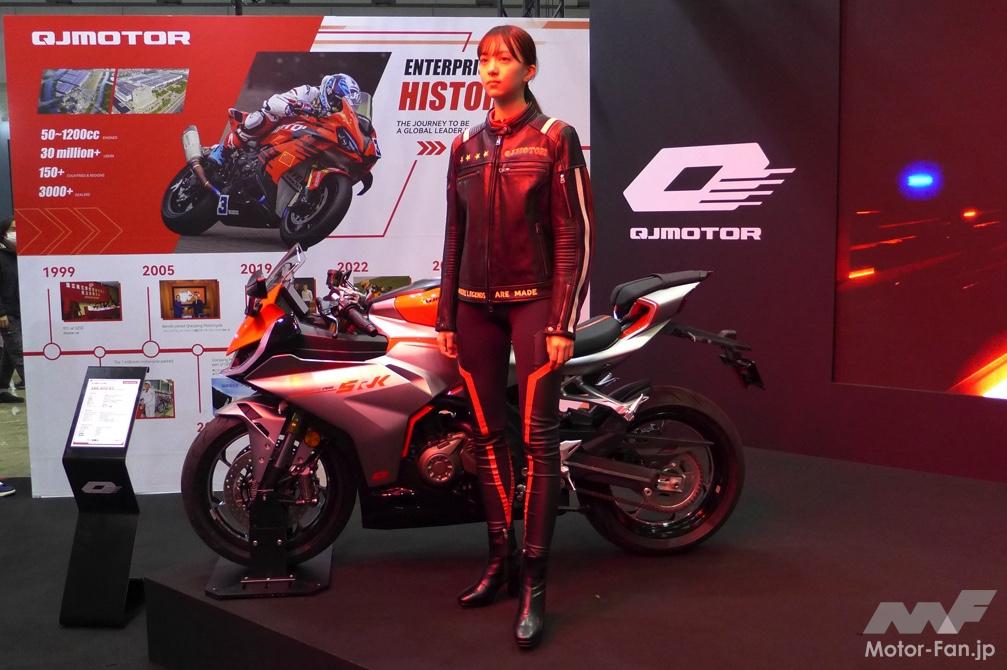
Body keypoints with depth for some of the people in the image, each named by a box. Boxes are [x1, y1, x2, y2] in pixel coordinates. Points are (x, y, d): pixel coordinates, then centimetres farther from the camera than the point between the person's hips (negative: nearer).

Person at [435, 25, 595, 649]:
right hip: (475, 304, 5)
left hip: (534, 301, -5)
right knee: (488, 435, 7)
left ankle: (535, 582, -1)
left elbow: (576, 235, -6)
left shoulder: (555, 138, -1)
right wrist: (446, 318, 12)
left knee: (539, 439, -7)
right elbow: (455, 236, 15)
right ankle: (501, 557, 20)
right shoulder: (466, 147, 13)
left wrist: (563, 323, -13)